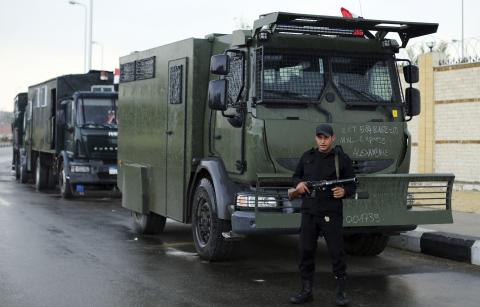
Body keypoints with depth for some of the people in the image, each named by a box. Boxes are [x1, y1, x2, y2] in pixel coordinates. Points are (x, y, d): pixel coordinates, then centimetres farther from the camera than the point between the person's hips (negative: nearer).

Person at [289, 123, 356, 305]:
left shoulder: (342, 158, 0)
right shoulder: (307, 157, 11)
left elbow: (352, 185, 3)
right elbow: (296, 176, 21)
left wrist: (344, 191, -19)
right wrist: (298, 183, -2)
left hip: (331, 213, -4)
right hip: (308, 212, 4)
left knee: (337, 252, -2)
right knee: (306, 251, 5)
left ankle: (340, 292, 9)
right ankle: (306, 291, 15)